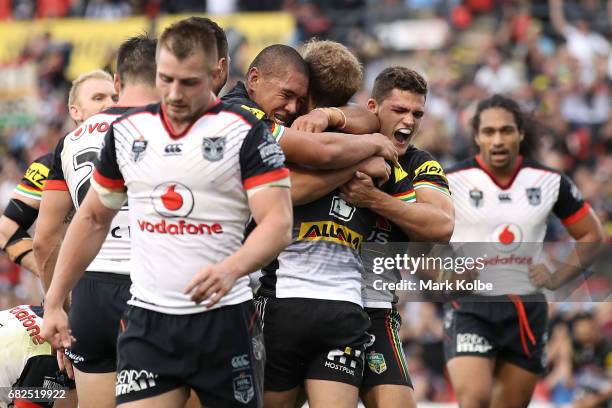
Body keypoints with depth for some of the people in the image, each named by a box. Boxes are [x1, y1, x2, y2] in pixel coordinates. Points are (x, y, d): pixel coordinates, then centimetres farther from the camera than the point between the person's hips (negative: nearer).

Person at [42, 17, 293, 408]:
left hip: (225, 320, -3)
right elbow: (93, 219, 19)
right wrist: (54, 302, 17)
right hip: (148, 322, 3)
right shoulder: (126, 131, 8)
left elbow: (278, 222, -14)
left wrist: (231, 269, -33)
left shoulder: (246, 132, -5)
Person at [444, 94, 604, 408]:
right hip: (469, 308, -3)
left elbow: (591, 236, 13)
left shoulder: (550, 182, 2)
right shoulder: (452, 183, -6)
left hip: (527, 311, 3)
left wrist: (558, 278, 0)